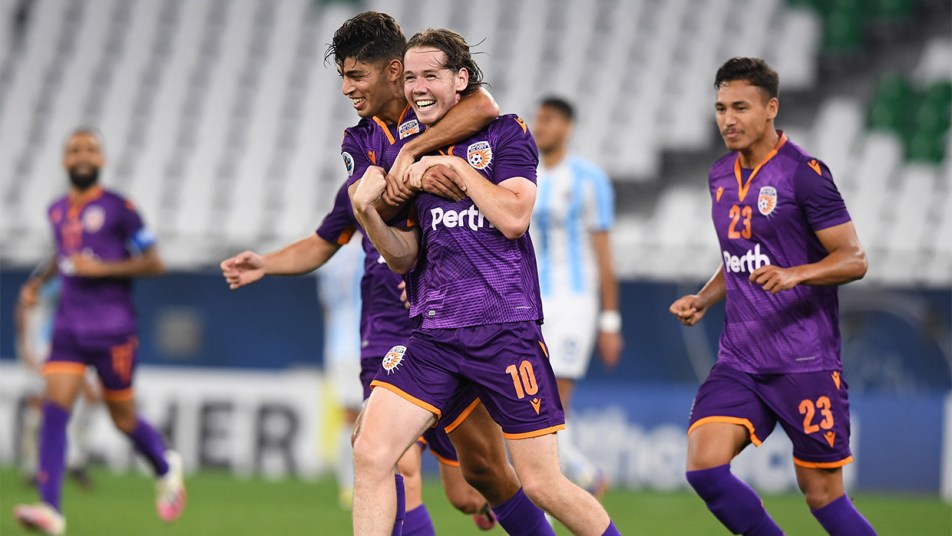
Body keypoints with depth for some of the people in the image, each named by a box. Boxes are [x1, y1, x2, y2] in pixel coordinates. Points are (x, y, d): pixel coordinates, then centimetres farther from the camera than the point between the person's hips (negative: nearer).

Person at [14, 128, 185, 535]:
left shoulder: (118, 209, -7)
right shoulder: (57, 212, 11)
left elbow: (154, 263, -6)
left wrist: (102, 268, -16)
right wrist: (39, 282, 15)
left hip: (113, 331, -4)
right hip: (69, 329, 4)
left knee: (123, 419, 6)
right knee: (54, 409, -13)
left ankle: (166, 468, 38)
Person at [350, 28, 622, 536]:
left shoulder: (506, 133, 2)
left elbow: (513, 218, -12)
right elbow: (404, 258, 13)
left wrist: (455, 167, -10)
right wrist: (368, 213, -4)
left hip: (505, 331, -4)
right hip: (432, 335, 4)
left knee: (542, 485, -2)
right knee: (370, 454, -14)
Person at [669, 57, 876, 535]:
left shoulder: (802, 173, -9)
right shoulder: (721, 175, 13)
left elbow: (853, 259, -10)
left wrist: (793, 274, -26)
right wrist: (702, 300, 10)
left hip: (805, 363, -6)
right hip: (739, 361, 6)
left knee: (822, 494, -2)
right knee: (704, 467, -15)